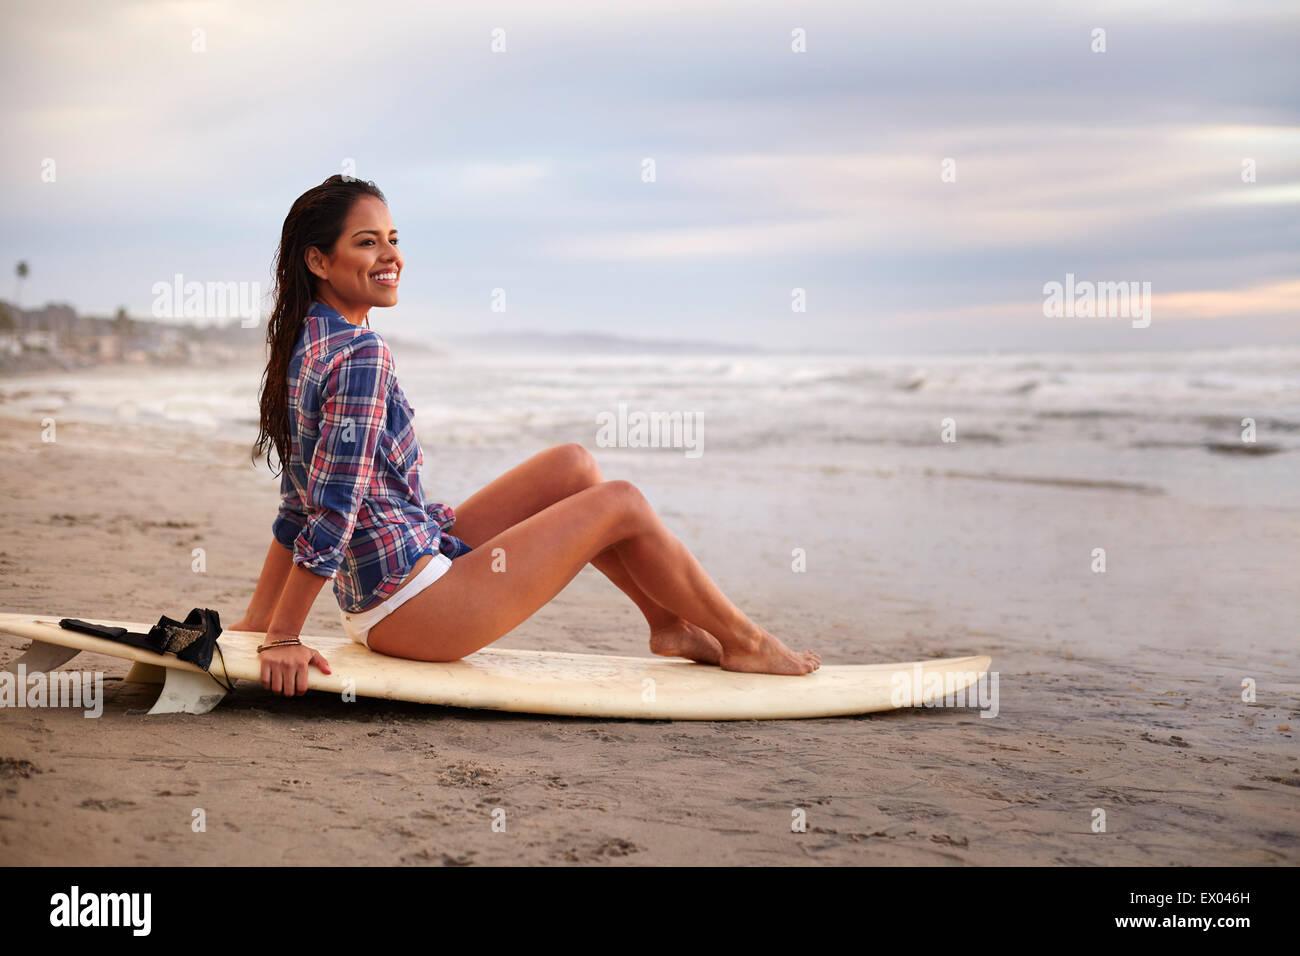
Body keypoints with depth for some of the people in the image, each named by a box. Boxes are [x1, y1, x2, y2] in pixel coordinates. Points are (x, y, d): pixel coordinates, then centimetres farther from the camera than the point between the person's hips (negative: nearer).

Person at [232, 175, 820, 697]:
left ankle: (671, 625, 22)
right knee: (622, 504, 0)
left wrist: (258, 622, 15)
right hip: (411, 603, -10)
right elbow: (333, 509, -23)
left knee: (572, 466, 14)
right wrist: (280, 638, -19)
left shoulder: (307, 345, 10)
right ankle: (744, 642, 17)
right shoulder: (361, 354, -21)